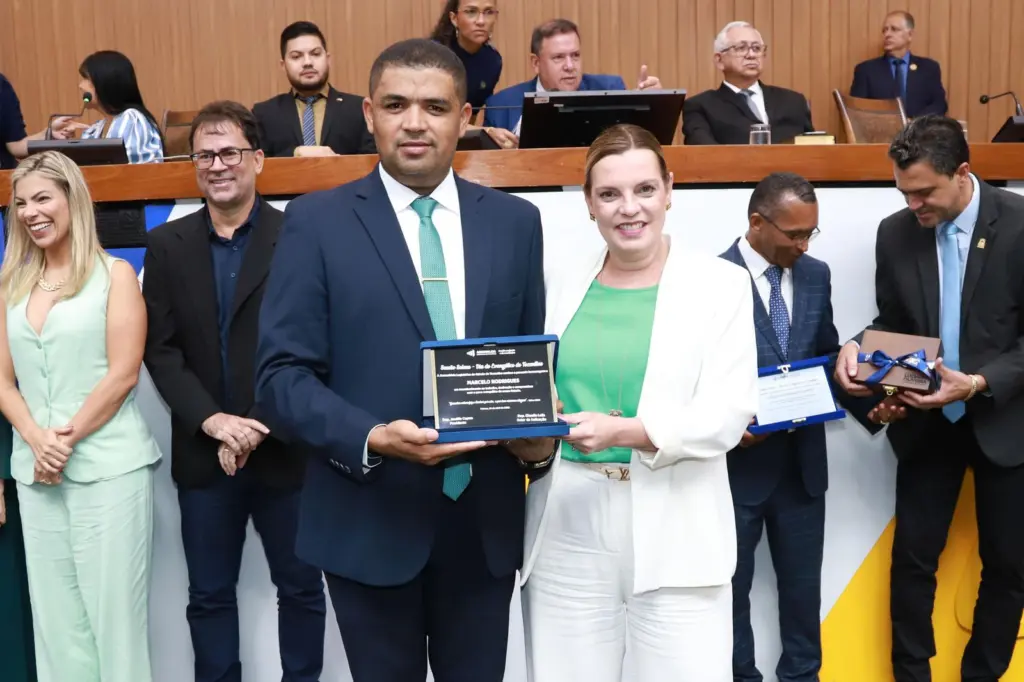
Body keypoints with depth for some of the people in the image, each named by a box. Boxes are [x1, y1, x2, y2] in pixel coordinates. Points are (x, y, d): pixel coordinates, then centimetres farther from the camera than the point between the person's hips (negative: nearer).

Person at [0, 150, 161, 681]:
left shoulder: (115, 274, 0)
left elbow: (123, 374, -7)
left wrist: (68, 439, -10)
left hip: (109, 466, -4)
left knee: (115, 609, 0)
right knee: (54, 615, 9)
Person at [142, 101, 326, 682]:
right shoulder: (167, 246, 5)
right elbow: (161, 350, 0)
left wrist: (255, 428, -15)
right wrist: (213, 422, -14)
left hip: (283, 449, -2)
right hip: (204, 454, 3)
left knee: (300, 587, 12)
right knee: (209, 595, 13)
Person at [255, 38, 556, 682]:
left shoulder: (515, 221, 5)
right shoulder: (317, 221, -4)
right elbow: (282, 376, -8)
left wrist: (541, 437, -9)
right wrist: (372, 438, -23)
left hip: (486, 519, 3)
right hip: (371, 520, -2)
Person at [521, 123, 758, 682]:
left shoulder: (722, 283, -1)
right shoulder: (559, 278, 8)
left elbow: (728, 414, -9)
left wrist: (623, 431, -22)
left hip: (674, 532, -2)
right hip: (566, 528, 3)